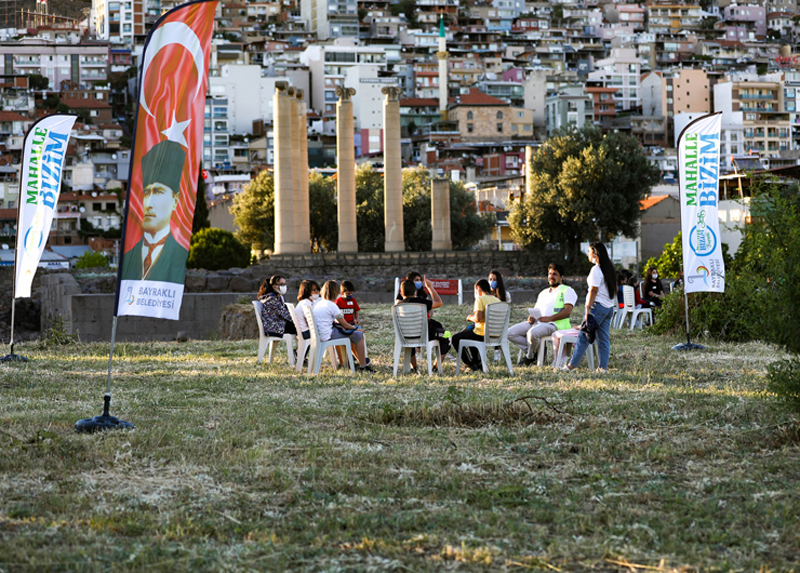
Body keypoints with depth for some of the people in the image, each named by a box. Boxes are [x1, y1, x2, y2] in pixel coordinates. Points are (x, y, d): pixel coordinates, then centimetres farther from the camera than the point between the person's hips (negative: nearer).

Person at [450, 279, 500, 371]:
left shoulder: (480, 299, -13)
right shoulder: (497, 300, 8)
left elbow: (478, 318, -25)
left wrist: (470, 317, -2)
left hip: (482, 334, -8)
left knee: (455, 339, 11)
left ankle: (472, 364, 10)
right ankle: (477, 362, 34)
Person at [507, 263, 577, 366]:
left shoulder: (567, 291, 8)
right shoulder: (543, 293, 31)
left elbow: (567, 310, -7)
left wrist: (549, 318, -19)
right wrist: (531, 318, 2)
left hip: (554, 323, -7)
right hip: (536, 322, 8)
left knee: (533, 333, -38)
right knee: (510, 332, -13)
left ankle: (530, 357, -11)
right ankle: (538, 350, -11)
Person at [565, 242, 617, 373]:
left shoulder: (596, 270, -12)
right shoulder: (609, 268, 14)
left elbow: (594, 290, -17)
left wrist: (588, 309, -17)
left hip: (598, 306, -8)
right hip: (609, 307, 8)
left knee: (583, 337, -2)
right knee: (604, 338, 7)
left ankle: (572, 365, 2)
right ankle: (603, 367, 4)